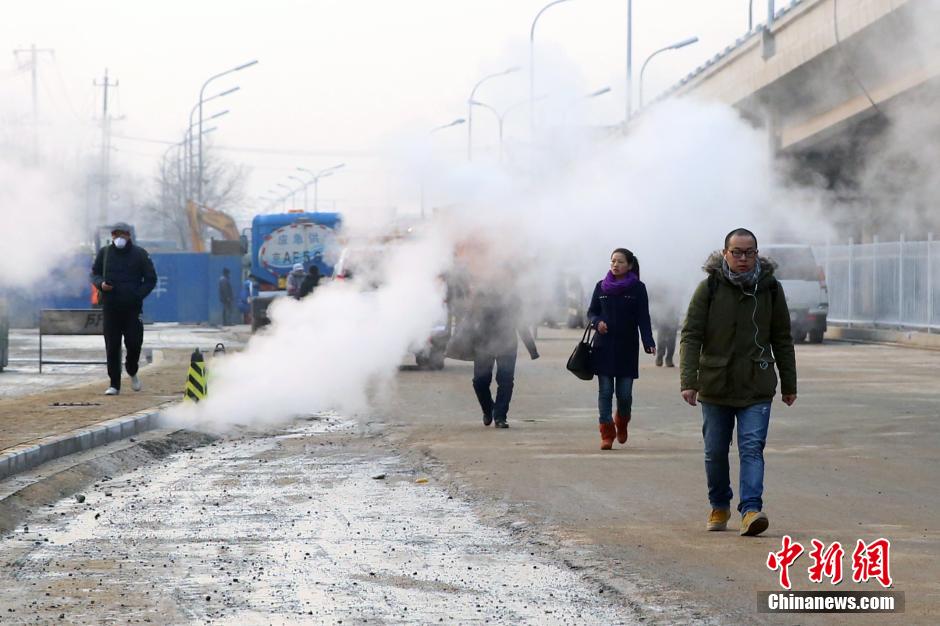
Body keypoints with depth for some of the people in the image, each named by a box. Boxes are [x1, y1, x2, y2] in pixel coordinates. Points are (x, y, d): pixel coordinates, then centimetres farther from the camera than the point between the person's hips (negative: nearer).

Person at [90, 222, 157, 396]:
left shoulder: (139, 254, 2)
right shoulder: (104, 253, 7)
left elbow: (151, 279, 5)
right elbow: (94, 274, 16)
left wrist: (138, 295, -10)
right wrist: (100, 284, -7)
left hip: (133, 308, -1)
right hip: (110, 308, 1)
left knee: (134, 343, -6)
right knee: (112, 347, -1)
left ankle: (132, 372, 25)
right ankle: (114, 384, 6)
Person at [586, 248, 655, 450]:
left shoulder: (637, 288, 1)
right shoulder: (601, 286, 8)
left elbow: (643, 318, -3)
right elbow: (591, 312, 14)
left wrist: (648, 342, -16)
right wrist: (597, 322, -9)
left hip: (627, 348, -2)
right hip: (604, 348, 2)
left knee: (624, 393, -2)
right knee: (605, 391, -3)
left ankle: (622, 425, 27)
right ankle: (607, 434, 0)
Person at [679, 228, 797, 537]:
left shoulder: (770, 288, 3)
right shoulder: (709, 288, -3)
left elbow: (782, 340, 11)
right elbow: (690, 336, -5)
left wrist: (789, 385, 12)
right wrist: (689, 381, -16)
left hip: (757, 388, 0)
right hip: (715, 386, 0)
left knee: (752, 447, -13)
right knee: (715, 452, 10)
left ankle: (751, 509, -21)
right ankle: (719, 506, 29)